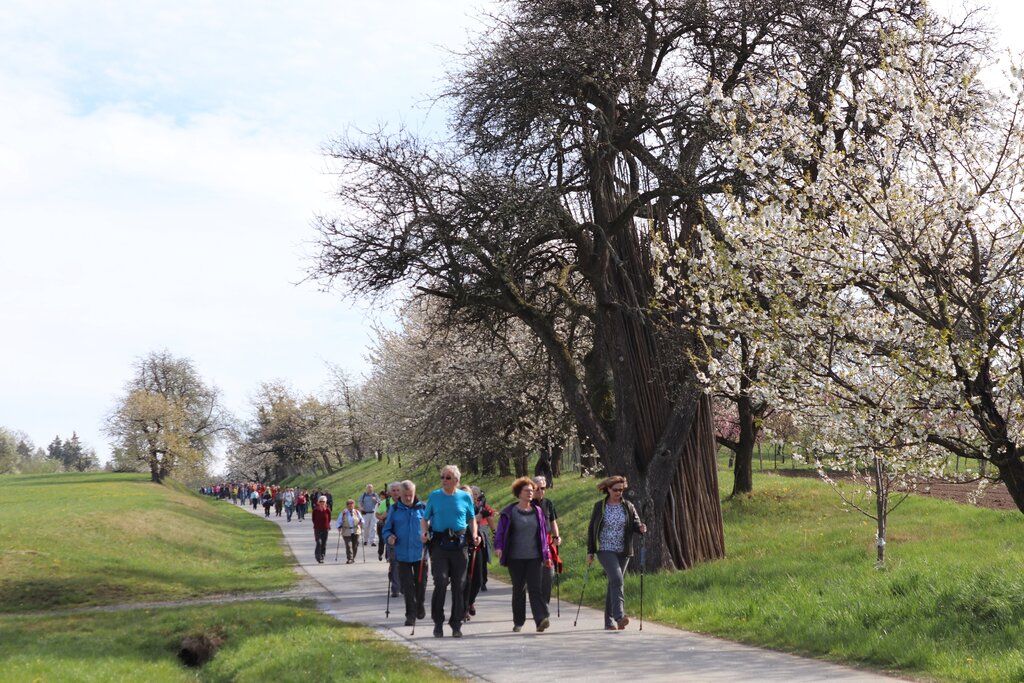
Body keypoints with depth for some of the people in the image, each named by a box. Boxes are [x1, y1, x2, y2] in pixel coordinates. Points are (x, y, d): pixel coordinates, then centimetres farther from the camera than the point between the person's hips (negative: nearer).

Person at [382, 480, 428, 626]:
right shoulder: (394, 509, 4)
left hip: (420, 553, 0)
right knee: (407, 585, 1)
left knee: (421, 582, 9)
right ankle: (411, 615, 7)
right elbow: (386, 528, 9)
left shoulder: (423, 508, 2)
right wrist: (388, 537, -11)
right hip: (402, 554, 0)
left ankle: (420, 605, 35)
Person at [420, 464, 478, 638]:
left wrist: (474, 536, -1)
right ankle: (438, 622, 2)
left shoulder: (465, 497, 7)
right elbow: (425, 519, 11)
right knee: (441, 582, -12)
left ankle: (456, 624, 13)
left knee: (459, 585, 3)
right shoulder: (434, 496, 7)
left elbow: (472, 519, 15)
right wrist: (424, 532, -8)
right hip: (439, 544, -1)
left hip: (459, 545, 1)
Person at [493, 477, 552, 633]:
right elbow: (500, 532, 1)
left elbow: (544, 534, 14)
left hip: (535, 557, 1)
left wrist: (547, 554, 14)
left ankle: (541, 620, -17)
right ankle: (518, 622, 17)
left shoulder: (537, 511, 9)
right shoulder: (509, 512, 0)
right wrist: (498, 547, -15)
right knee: (518, 589, 7)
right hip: (515, 558, -1)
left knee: (535, 588, -9)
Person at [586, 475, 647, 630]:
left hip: (623, 551, 3)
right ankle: (619, 616, -29)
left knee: (614, 583, 9)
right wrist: (590, 552, 2)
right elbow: (591, 529, 5)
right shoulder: (599, 507, 1)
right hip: (605, 550, -3)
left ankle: (609, 621, 17)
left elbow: (635, 524, 6)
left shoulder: (628, 506, 6)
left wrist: (641, 528, -19)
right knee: (616, 579, -22)